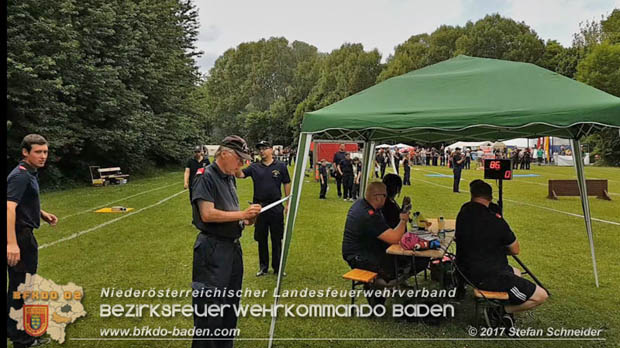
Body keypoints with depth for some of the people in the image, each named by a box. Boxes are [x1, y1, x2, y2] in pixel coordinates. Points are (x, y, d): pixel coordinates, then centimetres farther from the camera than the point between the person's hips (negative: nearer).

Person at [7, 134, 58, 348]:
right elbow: (9, 208, -31)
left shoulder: (30, 174, 12)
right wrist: (11, 243, -38)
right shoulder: (20, 176, -19)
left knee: (19, 286, 20)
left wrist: (42, 214, 10)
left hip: (24, 236, 10)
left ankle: (14, 330, 35)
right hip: (19, 236, -10)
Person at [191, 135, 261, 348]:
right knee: (209, 309, -2)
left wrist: (245, 221, 1)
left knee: (230, 306, 19)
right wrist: (242, 214, -18)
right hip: (213, 249, -9)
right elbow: (207, 214, -22)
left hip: (233, 247, 9)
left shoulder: (230, 178, 13)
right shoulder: (205, 177, -13)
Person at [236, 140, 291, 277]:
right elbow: (240, 174, -8)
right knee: (261, 239, 11)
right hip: (259, 207, 2)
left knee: (277, 239, 7)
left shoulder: (281, 166, 2)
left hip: (276, 208, -2)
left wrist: (288, 204, 0)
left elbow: (287, 185, 3)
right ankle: (263, 267, 25)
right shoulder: (254, 167, 5)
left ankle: (278, 267, 20)